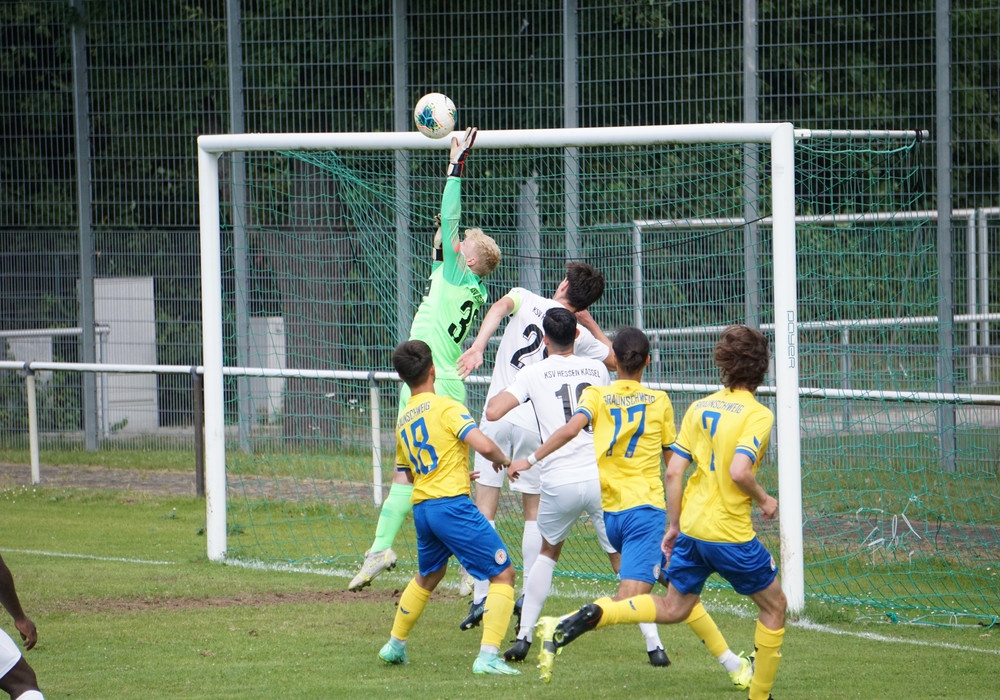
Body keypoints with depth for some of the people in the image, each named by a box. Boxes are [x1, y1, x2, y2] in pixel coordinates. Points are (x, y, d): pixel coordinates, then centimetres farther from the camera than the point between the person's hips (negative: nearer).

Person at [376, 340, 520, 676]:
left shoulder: (403, 420, 16)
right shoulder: (445, 407, -8)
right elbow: (483, 445, -20)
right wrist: (504, 459, 3)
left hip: (421, 507, 8)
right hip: (452, 504, -8)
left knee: (427, 576, 31)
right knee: (503, 574, -3)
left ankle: (395, 645, 42)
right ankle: (488, 656, -16)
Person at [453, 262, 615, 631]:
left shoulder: (526, 299, 6)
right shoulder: (580, 335, 6)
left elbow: (499, 307, -16)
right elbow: (615, 359, 22)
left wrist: (478, 346, -28)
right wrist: (589, 321, 22)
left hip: (497, 416, -1)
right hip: (536, 425, 1)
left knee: (485, 509, 2)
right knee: (534, 512, 12)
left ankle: (480, 599, -5)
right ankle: (528, 599, 5)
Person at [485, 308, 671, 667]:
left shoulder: (533, 374, 3)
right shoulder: (597, 368, 11)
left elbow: (493, 412, -6)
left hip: (559, 482, -1)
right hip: (602, 477, 1)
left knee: (548, 552, 25)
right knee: (625, 561, 8)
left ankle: (523, 637, 19)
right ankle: (654, 645, -5)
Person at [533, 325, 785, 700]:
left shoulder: (699, 408, 7)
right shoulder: (758, 414, -12)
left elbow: (673, 472, 5)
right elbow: (738, 471, -25)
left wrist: (674, 525, 14)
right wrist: (763, 500, -6)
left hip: (691, 528, 6)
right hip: (731, 535, -6)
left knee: (672, 608, 20)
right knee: (774, 607, 14)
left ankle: (586, 618, 1)